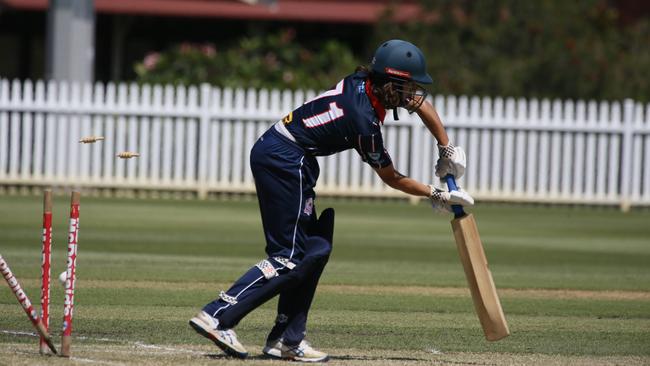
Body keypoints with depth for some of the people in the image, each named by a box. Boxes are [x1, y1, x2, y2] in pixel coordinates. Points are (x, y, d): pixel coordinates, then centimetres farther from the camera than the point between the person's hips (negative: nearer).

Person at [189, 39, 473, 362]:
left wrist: (447, 149, 20)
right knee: (290, 258, -10)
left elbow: (422, 104, 20)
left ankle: (286, 340, 11)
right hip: (287, 161, -10)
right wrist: (439, 196, 4)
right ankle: (217, 316, -17)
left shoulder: (363, 81, 3)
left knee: (314, 250, 11)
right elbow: (392, 178, -6)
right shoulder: (364, 121, -20)